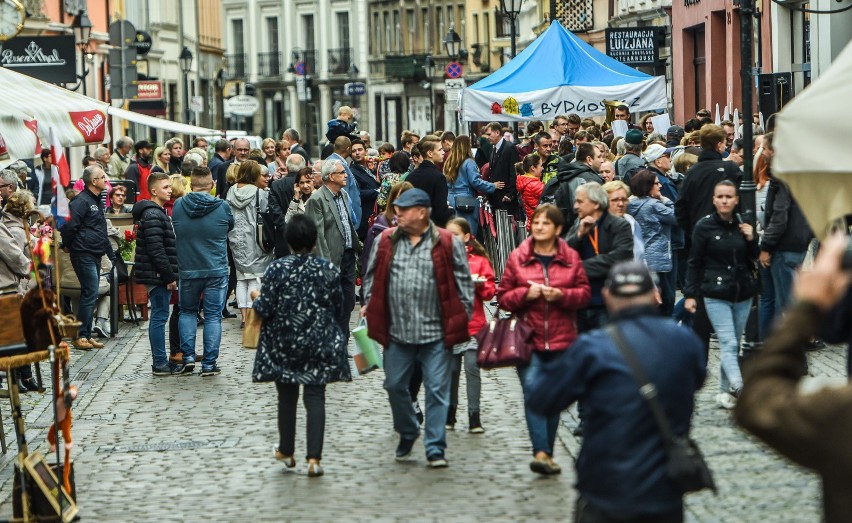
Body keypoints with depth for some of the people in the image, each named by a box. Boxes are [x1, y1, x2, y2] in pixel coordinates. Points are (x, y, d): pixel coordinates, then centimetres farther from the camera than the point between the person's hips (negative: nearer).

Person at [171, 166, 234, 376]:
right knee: (213, 316, 4)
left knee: (187, 312, 19)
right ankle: (209, 364, 4)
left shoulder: (178, 206, -5)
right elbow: (230, 226, 11)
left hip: (188, 271, 2)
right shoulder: (221, 207, -8)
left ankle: (188, 357, 8)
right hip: (216, 271, -2)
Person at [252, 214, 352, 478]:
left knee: (287, 397, 15)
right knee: (315, 398, 1)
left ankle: (286, 451, 27)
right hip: (319, 344, 0)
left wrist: (256, 299, 11)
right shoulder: (329, 269, -5)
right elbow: (338, 307, 3)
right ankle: (314, 458, -8)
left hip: (283, 345, 0)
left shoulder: (276, 269, -10)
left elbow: (265, 309, -11)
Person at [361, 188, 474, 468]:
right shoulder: (385, 241, 6)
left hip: (436, 332, -3)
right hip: (396, 330, 3)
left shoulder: (448, 243, -3)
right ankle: (407, 433, 35)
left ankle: (435, 448, 5)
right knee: (395, 386, 11)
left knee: (437, 390, -2)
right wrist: (369, 306, 7)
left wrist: (462, 318, -1)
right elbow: (372, 276, 15)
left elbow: (463, 281, 2)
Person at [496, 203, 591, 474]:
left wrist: (561, 295, -14)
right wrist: (526, 293, -14)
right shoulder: (517, 258, 4)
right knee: (532, 390, -17)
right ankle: (541, 452, -22)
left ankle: (547, 454, 20)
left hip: (561, 340, 2)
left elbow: (584, 293, 4)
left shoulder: (571, 258, 6)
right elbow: (504, 297, 5)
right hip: (528, 339, -1)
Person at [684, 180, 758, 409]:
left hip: (743, 293, 4)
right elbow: (694, 263, -2)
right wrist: (690, 294, -5)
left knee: (734, 344, 8)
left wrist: (751, 240, -4)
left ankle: (725, 391, 17)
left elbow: (753, 260, 14)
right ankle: (738, 388, -28)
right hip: (716, 294, -4)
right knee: (728, 343, -15)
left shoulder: (743, 225, 7)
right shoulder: (704, 226, -5)